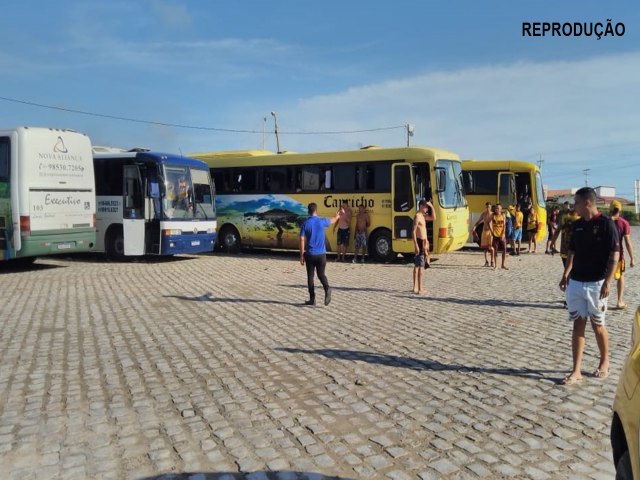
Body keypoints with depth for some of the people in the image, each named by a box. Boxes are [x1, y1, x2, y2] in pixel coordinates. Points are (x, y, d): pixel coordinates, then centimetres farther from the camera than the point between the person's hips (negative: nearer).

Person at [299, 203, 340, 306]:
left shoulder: (305, 224, -5)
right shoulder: (322, 221, 0)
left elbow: (302, 240, -7)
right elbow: (332, 221, 23)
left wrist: (301, 255, -2)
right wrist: (337, 216, 46)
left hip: (310, 254, -1)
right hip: (321, 254, 2)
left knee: (310, 276, 9)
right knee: (321, 274, 13)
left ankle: (312, 299, 11)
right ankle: (327, 289, -16)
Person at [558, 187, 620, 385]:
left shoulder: (606, 224, -11)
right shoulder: (577, 225, 7)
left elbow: (614, 255, -12)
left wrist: (608, 282, -18)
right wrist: (566, 274, 8)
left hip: (596, 283, -5)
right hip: (575, 282, 5)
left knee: (597, 325, 8)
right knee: (578, 325, 5)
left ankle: (604, 362, 31)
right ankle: (576, 371, 8)